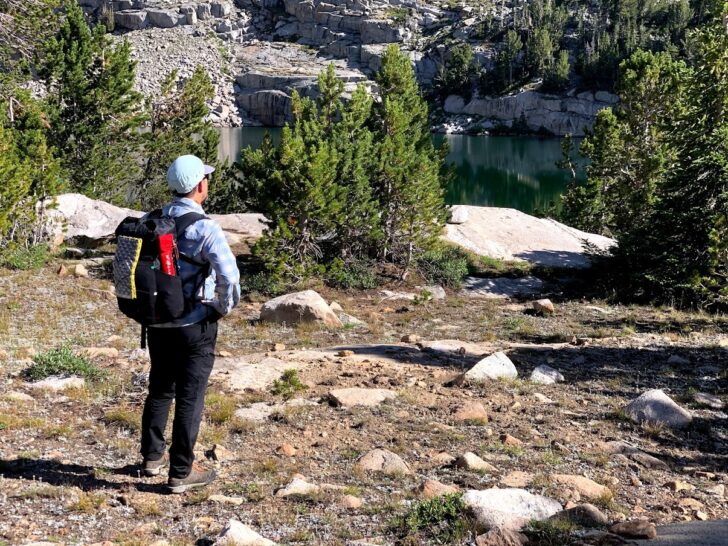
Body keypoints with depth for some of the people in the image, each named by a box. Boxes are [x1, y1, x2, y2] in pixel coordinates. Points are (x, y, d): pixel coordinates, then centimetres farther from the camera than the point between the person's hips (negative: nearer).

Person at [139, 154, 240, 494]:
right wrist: (224, 307, -10)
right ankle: (181, 473, 9)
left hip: (157, 323, 6)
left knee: (159, 390, 21)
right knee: (190, 399, 3)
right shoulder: (204, 227, -18)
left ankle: (152, 457, 32)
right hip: (194, 325, -6)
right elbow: (229, 274, -27)